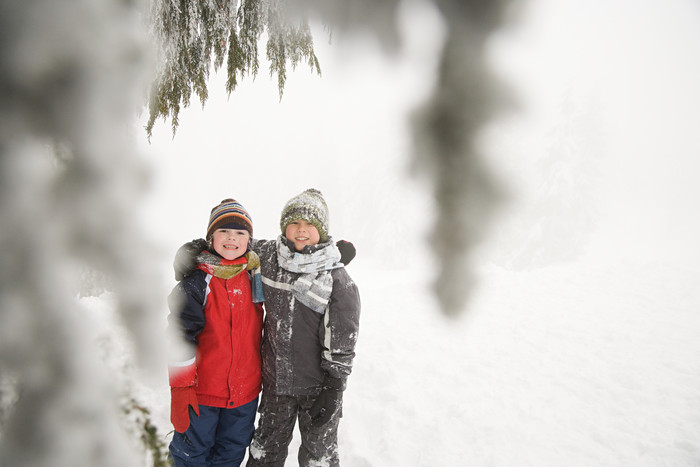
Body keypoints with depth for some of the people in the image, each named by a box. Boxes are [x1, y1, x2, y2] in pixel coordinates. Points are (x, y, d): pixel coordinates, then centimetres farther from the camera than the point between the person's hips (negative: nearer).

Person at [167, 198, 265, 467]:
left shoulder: (257, 275, 0)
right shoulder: (197, 282, -11)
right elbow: (180, 337, -12)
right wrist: (181, 388, -14)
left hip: (245, 391, 4)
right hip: (202, 389, -3)